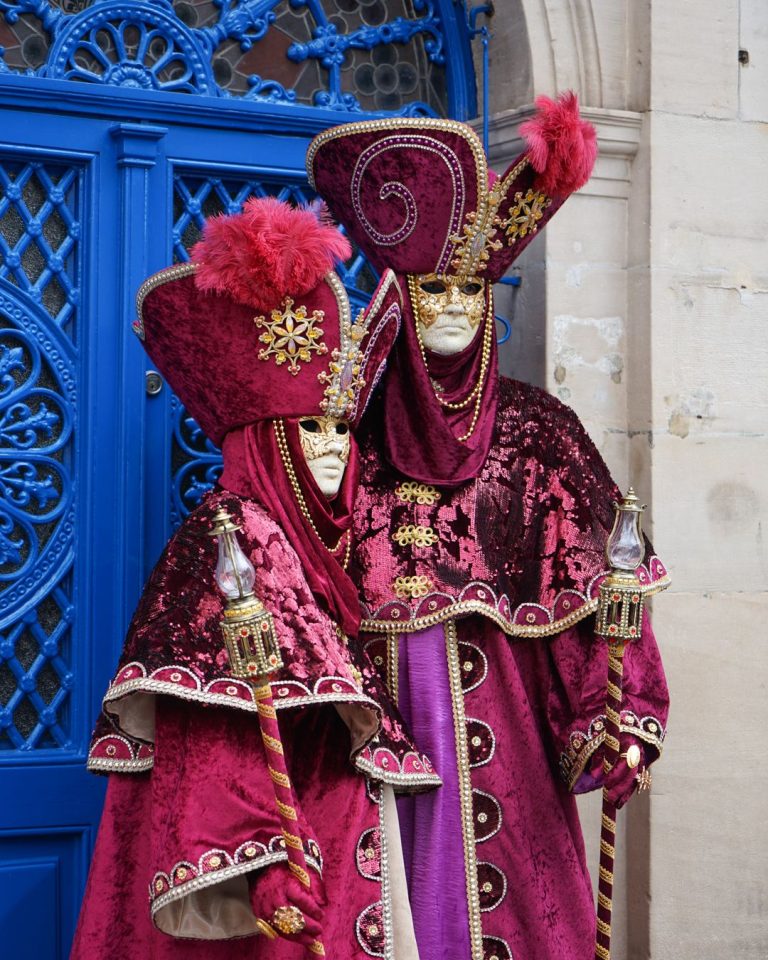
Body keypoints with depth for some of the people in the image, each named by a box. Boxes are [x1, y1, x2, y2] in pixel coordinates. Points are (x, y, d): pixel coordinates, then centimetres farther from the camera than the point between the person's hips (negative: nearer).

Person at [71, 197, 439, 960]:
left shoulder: (323, 545, 12)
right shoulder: (231, 540, -12)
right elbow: (223, 730, -20)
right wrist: (262, 858, -27)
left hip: (326, 828, 8)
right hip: (277, 838, -8)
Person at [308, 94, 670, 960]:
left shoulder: (535, 429, 3)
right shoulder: (362, 427, 7)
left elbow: (587, 584, -4)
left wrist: (611, 718, -14)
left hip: (495, 704, -1)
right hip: (382, 700, 1)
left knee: (488, 882, 2)